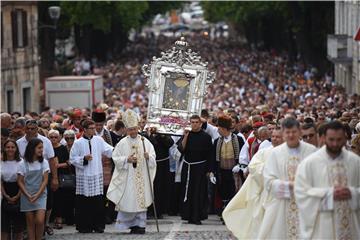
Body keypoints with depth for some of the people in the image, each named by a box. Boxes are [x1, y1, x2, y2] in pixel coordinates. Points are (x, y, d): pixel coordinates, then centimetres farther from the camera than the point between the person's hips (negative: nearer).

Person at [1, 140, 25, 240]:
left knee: (18, 225, 2)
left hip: (18, 196, -2)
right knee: (4, 224, 1)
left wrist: (16, 197, -10)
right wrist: (6, 196, -4)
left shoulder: (21, 162, -5)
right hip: (5, 197, 2)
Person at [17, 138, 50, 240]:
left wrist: (37, 194, -12)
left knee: (40, 220, -13)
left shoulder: (44, 162, 2)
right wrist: (28, 196, -12)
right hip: (27, 196, 0)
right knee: (30, 223, 2)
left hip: (40, 195, 0)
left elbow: (45, 180, -1)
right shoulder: (23, 164, -2)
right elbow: (20, 182, -1)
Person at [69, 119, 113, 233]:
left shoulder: (98, 140, 7)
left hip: (97, 176, 2)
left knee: (98, 202, 2)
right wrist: (84, 159, -13)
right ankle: (84, 226, 9)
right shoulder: (78, 143, -1)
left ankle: (98, 225, 10)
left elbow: (109, 150, 2)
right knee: (84, 203, 1)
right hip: (83, 177, -2)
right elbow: (72, 159, 0)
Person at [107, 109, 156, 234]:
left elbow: (153, 156, 5)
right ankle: (132, 224, 9)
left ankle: (140, 225, 4)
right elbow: (116, 158, 0)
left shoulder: (145, 142, 5)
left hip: (142, 177, 1)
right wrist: (127, 159, -15)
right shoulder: (122, 143, 2)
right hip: (127, 178, -1)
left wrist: (148, 157, -17)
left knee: (141, 200, -1)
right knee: (128, 201, -2)